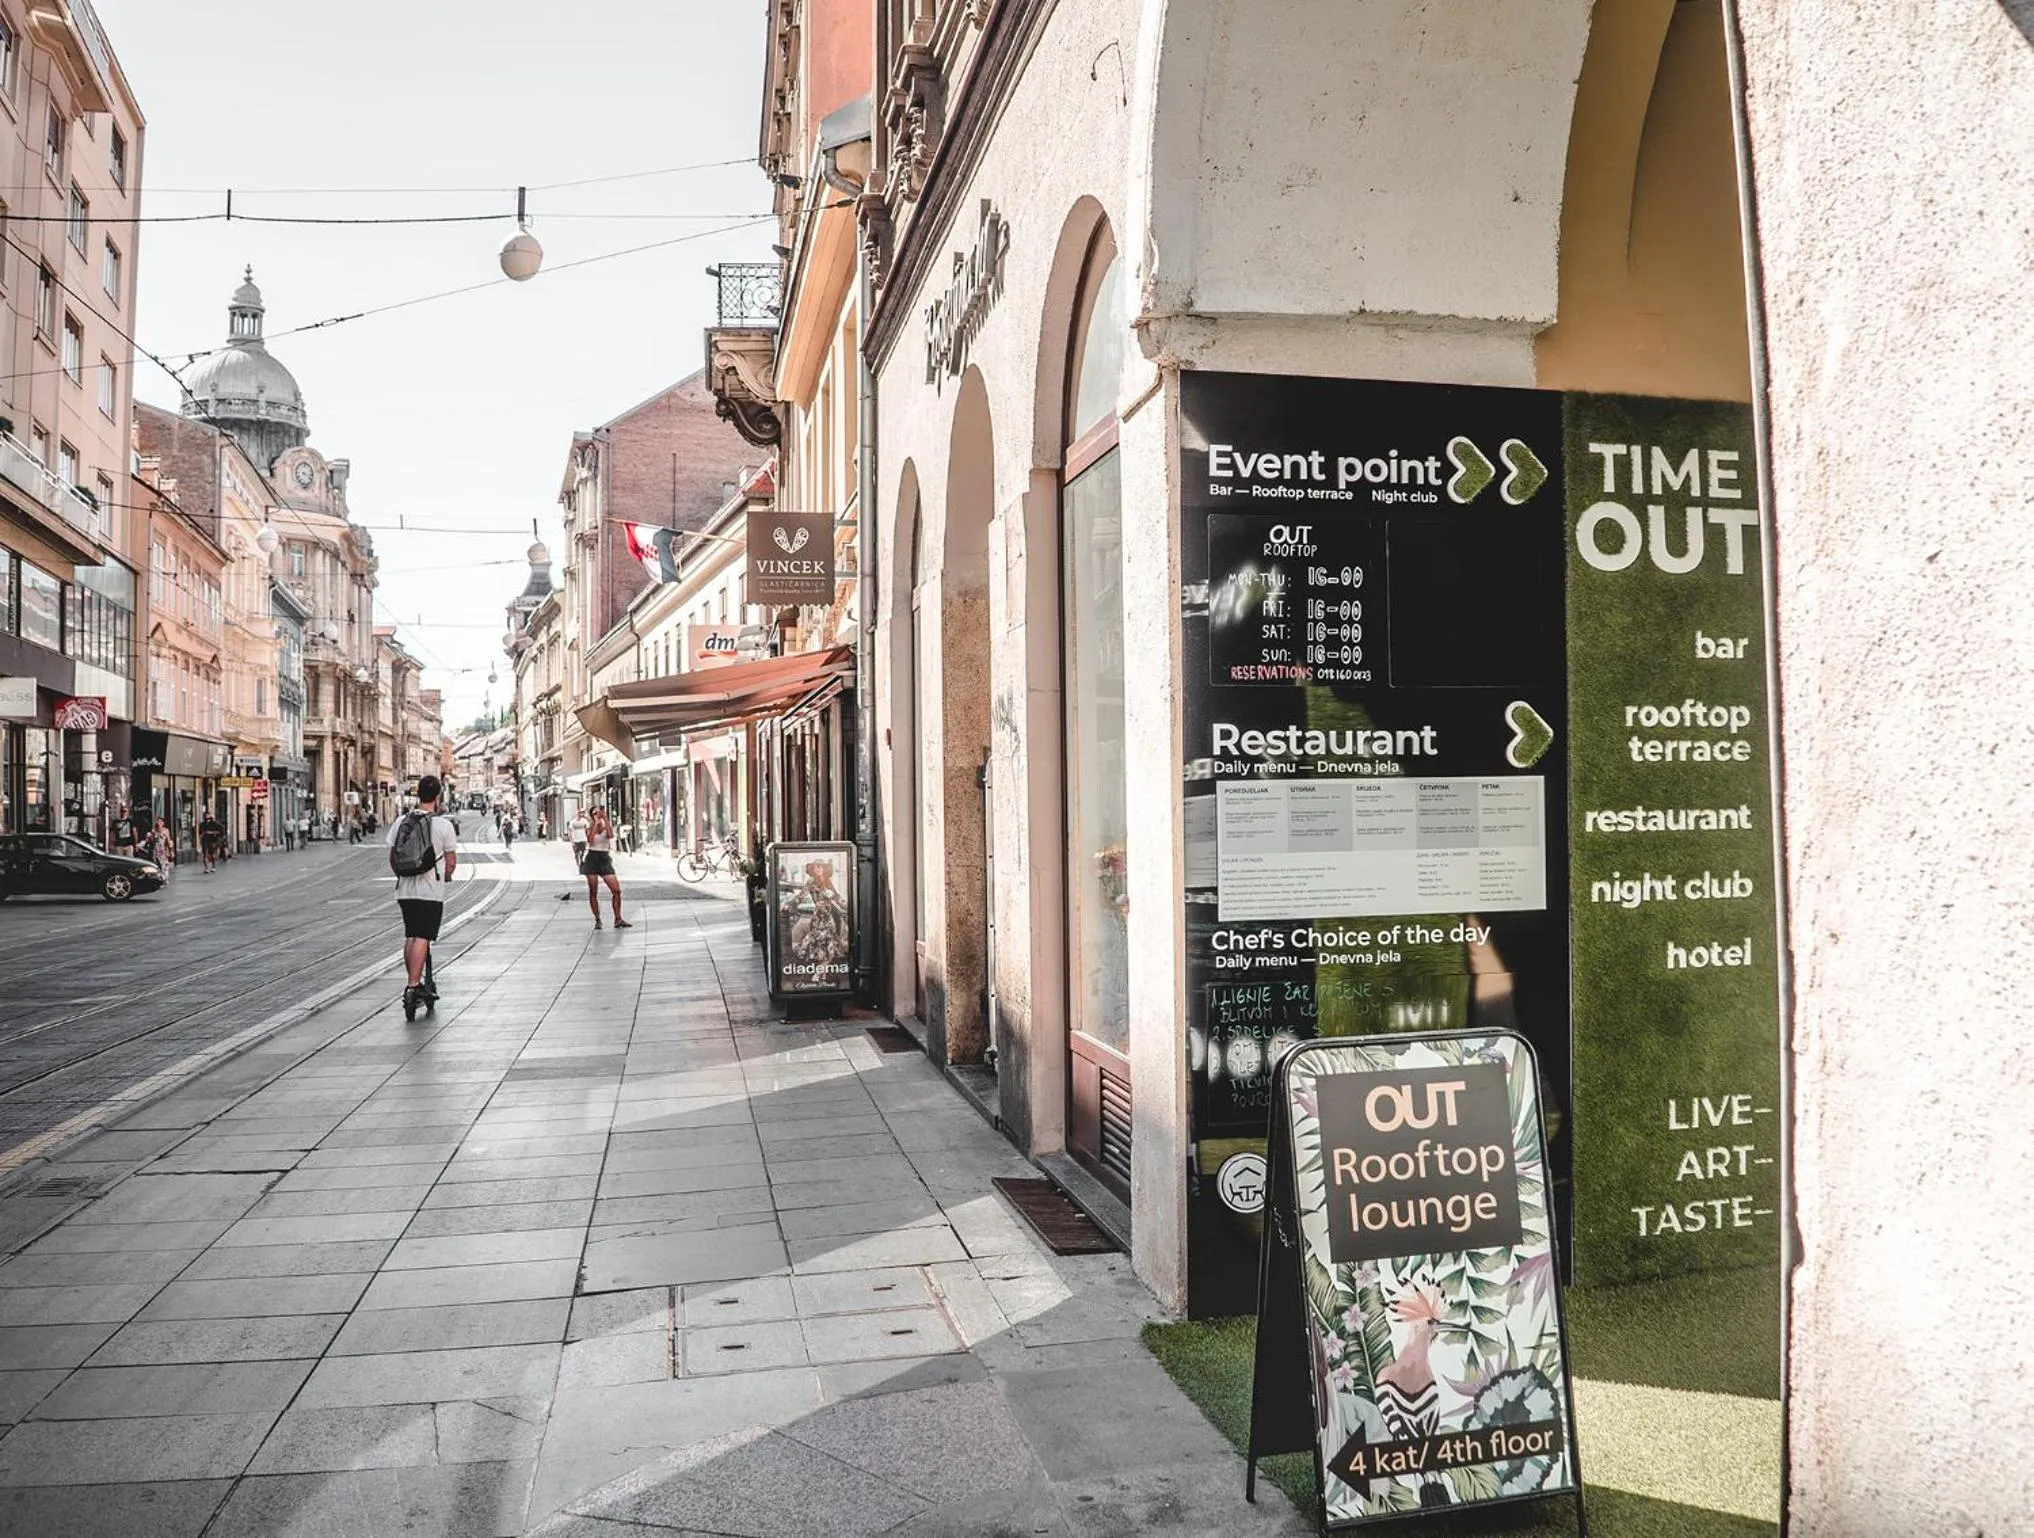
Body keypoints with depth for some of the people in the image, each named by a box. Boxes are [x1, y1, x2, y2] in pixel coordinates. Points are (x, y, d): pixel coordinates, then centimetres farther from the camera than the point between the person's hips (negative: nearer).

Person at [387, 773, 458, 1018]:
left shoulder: (400, 821, 4)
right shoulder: (444, 825, -8)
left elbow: (392, 857, 10)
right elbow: (451, 862, -4)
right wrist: (445, 876, 16)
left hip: (405, 889, 5)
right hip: (431, 891, -5)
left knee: (410, 937, 16)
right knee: (422, 938, -7)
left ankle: (415, 985, 25)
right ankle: (413, 987, -15)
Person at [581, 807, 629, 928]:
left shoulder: (608, 826, 7)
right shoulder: (589, 828, 5)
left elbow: (610, 835, -17)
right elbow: (590, 840, -16)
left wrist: (605, 818, -16)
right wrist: (595, 823, -13)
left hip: (605, 860, 1)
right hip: (592, 859, -1)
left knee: (616, 890, -7)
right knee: (593, 892, 1)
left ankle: (618, 919, 0)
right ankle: (597, 920, 11)